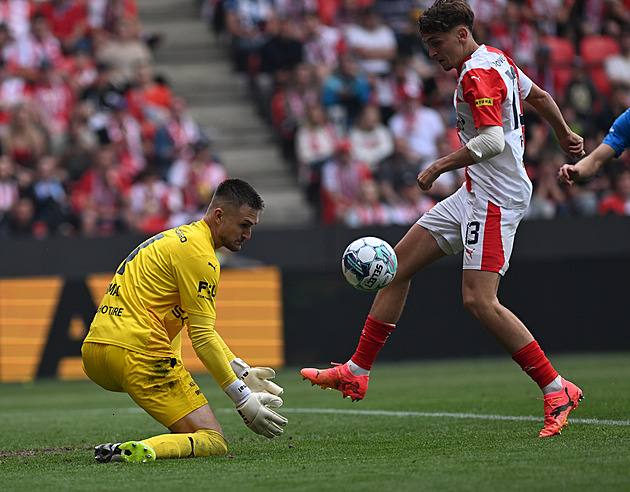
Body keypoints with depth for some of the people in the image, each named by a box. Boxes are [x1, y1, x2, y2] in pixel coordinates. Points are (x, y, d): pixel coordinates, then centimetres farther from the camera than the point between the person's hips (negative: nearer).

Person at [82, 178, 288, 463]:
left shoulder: (178, 237, 24)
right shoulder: (198, 253, -7)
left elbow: (200, 328, 31)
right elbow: (203, 338, -10)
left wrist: (242, 372, 27)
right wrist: (244, 400, -7)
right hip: (138, 354, -10)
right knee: (213, 442, -8)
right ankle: (141, 451, -30)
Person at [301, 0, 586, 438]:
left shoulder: (478, 76, -17)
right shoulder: (496, 61, 14)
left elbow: (492, 142, -27)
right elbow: (539, 95, 29)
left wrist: (440, 166, -18)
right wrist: (564, 134, 45)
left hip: (496, 199, -11)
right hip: (475, 195, 11)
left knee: (479, 300, -18)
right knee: (399, 263, 9)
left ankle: (557, 391, -11)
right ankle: (357, 372, 13)